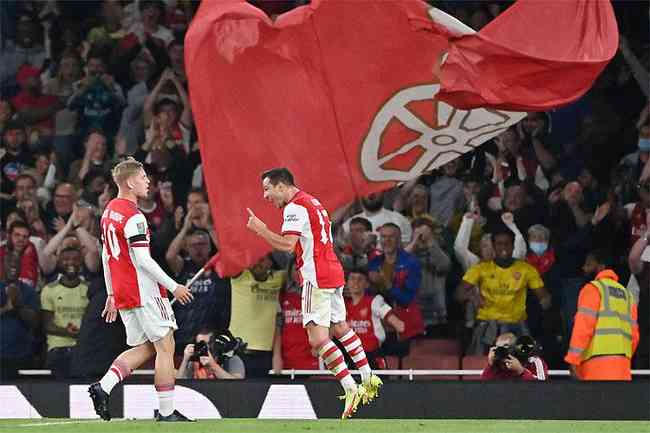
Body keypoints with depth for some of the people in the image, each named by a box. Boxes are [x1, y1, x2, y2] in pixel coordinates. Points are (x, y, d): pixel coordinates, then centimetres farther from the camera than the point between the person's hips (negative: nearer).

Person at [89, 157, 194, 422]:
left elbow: (106, 256, 19)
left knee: (143, 348, 14)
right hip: (144, 292, -9)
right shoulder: (133, 217, -16)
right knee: (165, 346, -2)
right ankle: (166, 412, -3)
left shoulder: (109, 212, 14)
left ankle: (103, 386, -2)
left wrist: (111, 295, 24)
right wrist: (174, 287, -12)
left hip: (123, 293, 9)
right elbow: (143, 261, -19)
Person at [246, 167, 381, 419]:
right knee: (340, 327, 23)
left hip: (316, 278, -10)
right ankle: (368, 378, 28)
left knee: (318, 338, -12)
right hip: (333, 273, 10)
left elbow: (287, 245, -22)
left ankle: (350, 388, -18)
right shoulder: (313, 203, 18)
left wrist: (260, 229, -14)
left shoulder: (295, 207, -12)